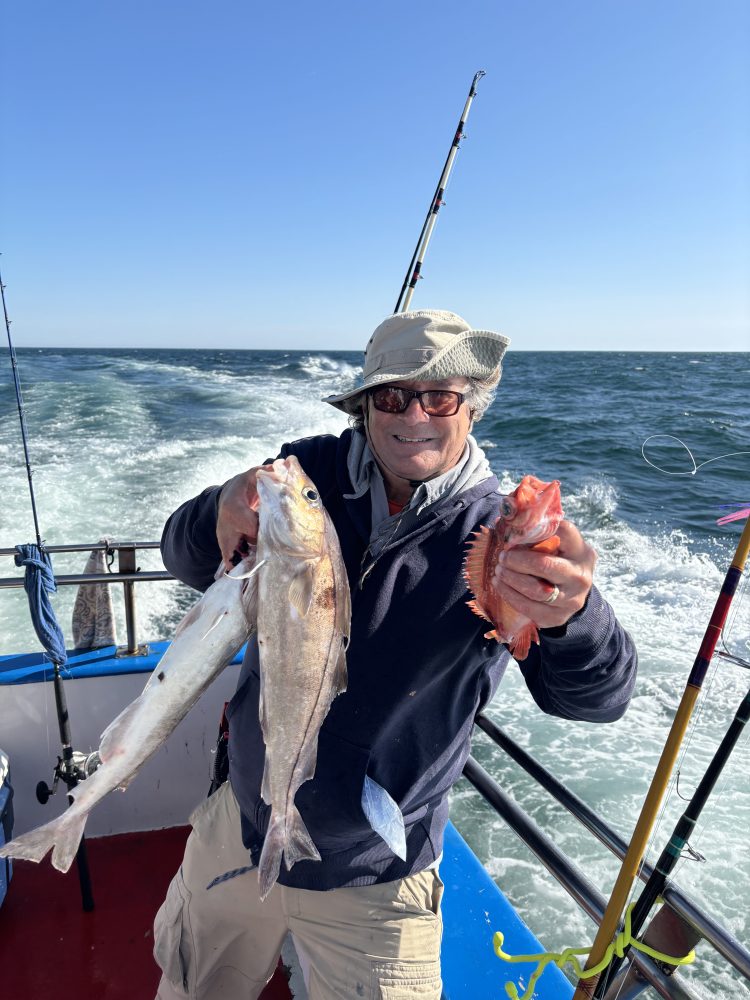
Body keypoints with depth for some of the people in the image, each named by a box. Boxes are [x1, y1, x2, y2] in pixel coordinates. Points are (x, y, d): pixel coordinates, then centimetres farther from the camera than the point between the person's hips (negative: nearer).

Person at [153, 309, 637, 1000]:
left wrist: (571, 616, -51)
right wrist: (223, 512, -32)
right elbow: (187, 563, -8)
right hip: (240, 828, 4)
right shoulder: (311, 472, -11)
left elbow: (597, 698, -27)